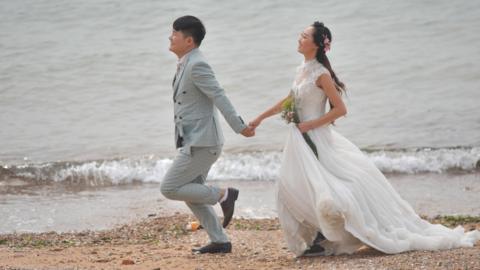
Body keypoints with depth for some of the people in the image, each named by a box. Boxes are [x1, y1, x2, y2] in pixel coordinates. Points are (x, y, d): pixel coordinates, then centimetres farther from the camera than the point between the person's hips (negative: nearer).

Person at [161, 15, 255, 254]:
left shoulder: (197, 65, -17)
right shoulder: (186, 65, 14)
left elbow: (219, 97, -21)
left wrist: (240, 127, -24)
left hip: (201, 143, -10)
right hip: (193, 142, 10)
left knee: (169, 189, -8)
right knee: (191, 194, 14)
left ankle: (223, 195, -3)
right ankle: (219, 242, 17)